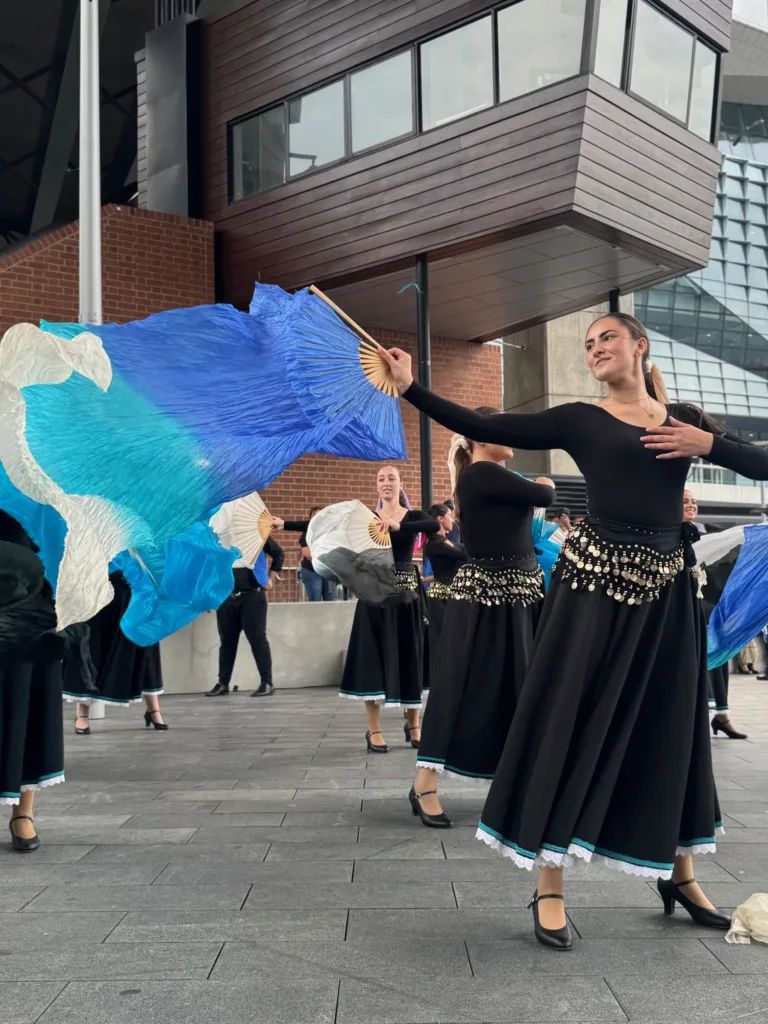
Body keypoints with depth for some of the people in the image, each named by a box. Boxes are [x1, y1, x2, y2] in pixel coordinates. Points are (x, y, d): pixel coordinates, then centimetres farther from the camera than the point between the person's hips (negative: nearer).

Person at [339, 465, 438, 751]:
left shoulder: (413, 516, 1)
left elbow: (434, 525, -21)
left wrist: (398, 526, -35)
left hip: (407, 591, 0)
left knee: (409, 655, 7)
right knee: (372, 655, -2)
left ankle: (413, 725, 22)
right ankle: (374, 729, 5)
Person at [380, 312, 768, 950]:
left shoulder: (685, 420, 12)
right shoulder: (578, 419, 3)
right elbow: (480, 429, -4)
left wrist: (708, 444, -7)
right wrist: (411, 388, -10)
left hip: (666, 585, 3)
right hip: (595, 579, -3)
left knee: (669, 727, 11)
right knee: (571, 721, -6)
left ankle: (680, 874, 28)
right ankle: (549, 891, 2)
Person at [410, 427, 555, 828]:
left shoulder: (489, 478, 15)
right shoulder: (482, 474, -14)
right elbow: (543, 496, -13)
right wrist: (544, 485, 6)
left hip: (515, 593, 9)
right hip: (485, 595, -9)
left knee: (515, 686, 11)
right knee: (463, 685, -8)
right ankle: (425, 784, -3)